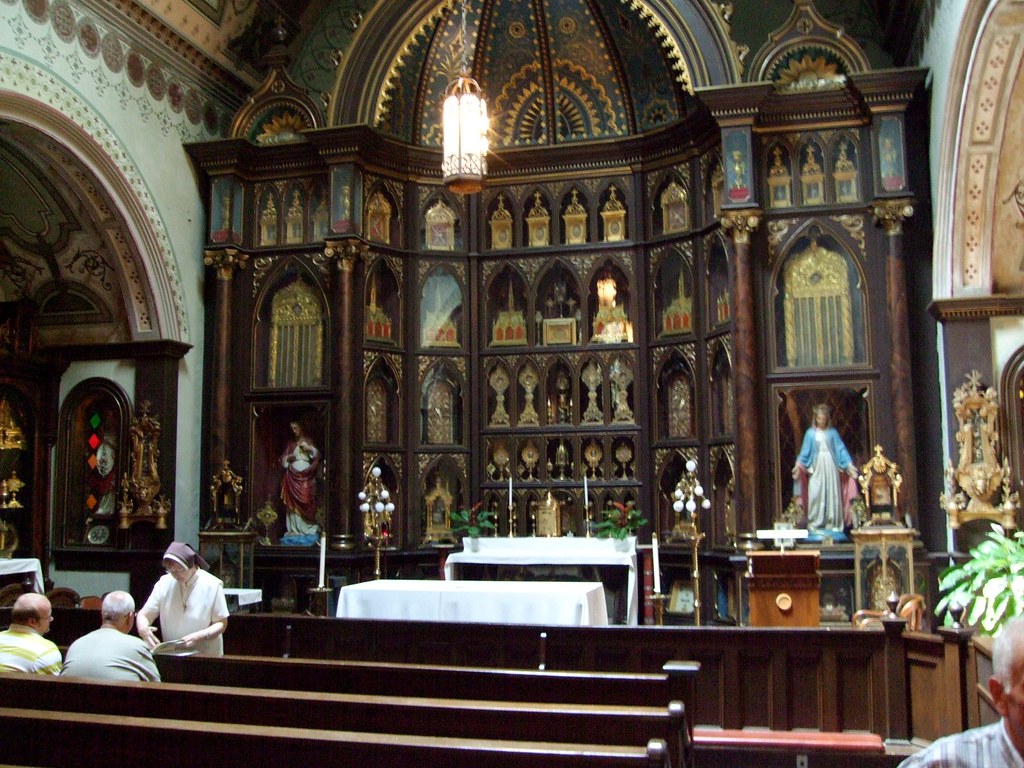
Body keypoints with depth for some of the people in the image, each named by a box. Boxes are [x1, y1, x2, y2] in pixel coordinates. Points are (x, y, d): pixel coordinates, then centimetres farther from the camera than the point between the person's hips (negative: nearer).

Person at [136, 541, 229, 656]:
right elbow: (143, 615, 5)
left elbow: (221, 623, -3)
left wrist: (199, 636, -20)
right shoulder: (164, 583, 3)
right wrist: (143, 629, -17)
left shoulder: (212, 585, -6)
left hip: (206, 657, -6)